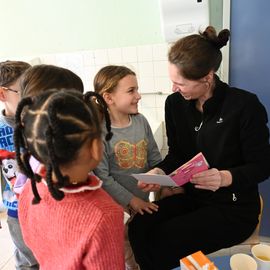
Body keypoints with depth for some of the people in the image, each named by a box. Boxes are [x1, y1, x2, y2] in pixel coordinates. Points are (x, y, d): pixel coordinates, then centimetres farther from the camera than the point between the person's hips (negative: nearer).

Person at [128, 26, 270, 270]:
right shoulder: (175, 103, -2)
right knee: (138, 227, -18)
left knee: (162, 241, -21)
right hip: (192, 197, 5)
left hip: (234, 207, -4)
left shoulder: (245, 105, -15)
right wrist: (159, 171, -13)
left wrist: (226, 178, -29)